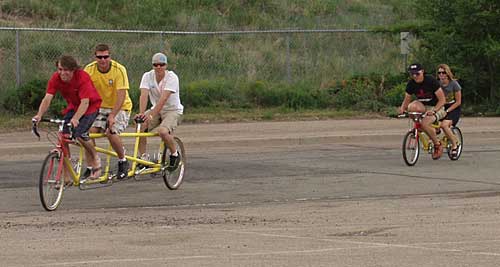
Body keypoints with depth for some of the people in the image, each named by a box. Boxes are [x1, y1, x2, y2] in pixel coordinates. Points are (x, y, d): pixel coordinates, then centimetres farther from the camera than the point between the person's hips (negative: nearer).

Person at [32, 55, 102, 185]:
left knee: (79, 133, -24)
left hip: (91, 106, -5)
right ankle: (66, 177, -4)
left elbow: (85, 102, -37)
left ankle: (94, 158, 9)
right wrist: (39, 115, -43)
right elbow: (47, 98, -25)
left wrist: (75, 118, -52)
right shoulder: (56, 78, -17)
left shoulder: (82, 77, -30)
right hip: (73, 107, 5)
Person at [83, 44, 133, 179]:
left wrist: (112, 116, -34)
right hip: (100, 106, 4)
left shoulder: (119, 70, -20)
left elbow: (121, 95, -25)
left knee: (111, 132, -27)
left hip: (120, 107, -4)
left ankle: (123, 162, -3)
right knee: (89, 131, -18)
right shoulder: (89, 69, -10)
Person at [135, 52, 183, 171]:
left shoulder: (172, 77, -20)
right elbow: (144, 95, -20)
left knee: (163, 131, -32)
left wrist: (151, 115, -42)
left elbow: (163, 98, -31)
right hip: (156, 109, 5)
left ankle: (174, 154, -5)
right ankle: (143, 158, -10)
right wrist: (142, 113, -37)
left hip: (173, 110, -5)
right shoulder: (147, 76, -7)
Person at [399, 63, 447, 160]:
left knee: (425, 123, -33)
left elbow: (442, 100, -20)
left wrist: (433, 111, -36)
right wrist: (402, 108, -21)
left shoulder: (431, 81, -21)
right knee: (412, 107, -32)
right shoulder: (411, 84, -7)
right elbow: (407, 100, 3)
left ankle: (437, 144, -8)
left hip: (436, 107, -5)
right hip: (422, 106, 5)